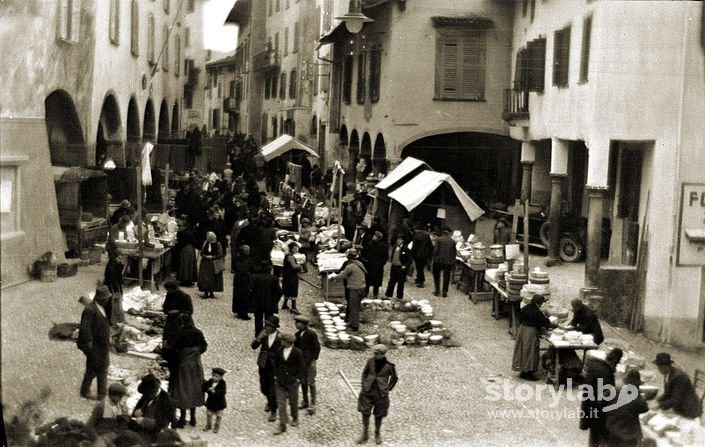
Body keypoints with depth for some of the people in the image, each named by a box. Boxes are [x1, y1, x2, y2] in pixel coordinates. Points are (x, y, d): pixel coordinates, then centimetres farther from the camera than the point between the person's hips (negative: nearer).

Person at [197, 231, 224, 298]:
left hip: (215, 264, -2)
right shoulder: (205, 243, 3)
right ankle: (206, 292, 1)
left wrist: (212, 257, -14)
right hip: (205, 263, 2)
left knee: (213, 278, 0)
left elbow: (220, 255, -6)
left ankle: (212, 292, 10)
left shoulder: (217, 244, -5)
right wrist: (206, 256, -11)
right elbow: (202, 253, 8)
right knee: (204, 277, -5)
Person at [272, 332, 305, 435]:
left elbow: (301, 367, -5)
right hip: (280, 381, 3)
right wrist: (276, 376, 5)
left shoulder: (297, 352, -11)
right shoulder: (279, 351, 0)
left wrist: (298, 379, -9)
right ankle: (282, 425, -1)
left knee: (293, 401, 12)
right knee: (280, 403, -3)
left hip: (292, 381, -3)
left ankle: (295, 419, 37)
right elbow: (275, 364, 12)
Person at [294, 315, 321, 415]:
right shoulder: (297, 334, 6)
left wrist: (314, 359, -13)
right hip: (300, 361, 6)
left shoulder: (311, 333, -12)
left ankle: (312, 404, -1)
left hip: (310, 361, -6)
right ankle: (305, 401, 22)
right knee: (303, 382, 11)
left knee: (311, 382, -5)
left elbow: (317, 347, -8)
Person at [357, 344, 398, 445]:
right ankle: (365, 434, 19)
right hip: (367, 391, 2)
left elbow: (394, 378, 4)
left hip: (381, 393, -2)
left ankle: (377, 434, 32)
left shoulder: (389, 366, -13)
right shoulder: (370, 362, -7)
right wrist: (364, 383, 3)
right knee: (365, 413, 3)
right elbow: (364, 373, 10)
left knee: (379, 415, 10)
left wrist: (388, 389, 1)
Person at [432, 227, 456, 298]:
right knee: (446, 277, 9)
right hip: (449, 262, 2)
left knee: (436, 276, 14)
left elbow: (435, 250, -10)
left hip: (439, 261, -2)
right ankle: (444, 292, 10)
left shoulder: (439, 240, -7)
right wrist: (453, 261, 12)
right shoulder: (453, 241, 2)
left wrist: (434, 259, 0)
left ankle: (437, 291, 11)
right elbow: (454, 253, 4)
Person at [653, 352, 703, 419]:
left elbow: (676, 400, -27)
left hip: (689, 411, -9)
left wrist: (659, 406, -22)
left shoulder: (678, 377, -28)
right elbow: (667, 394, 7)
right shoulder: (668, 373, 0)